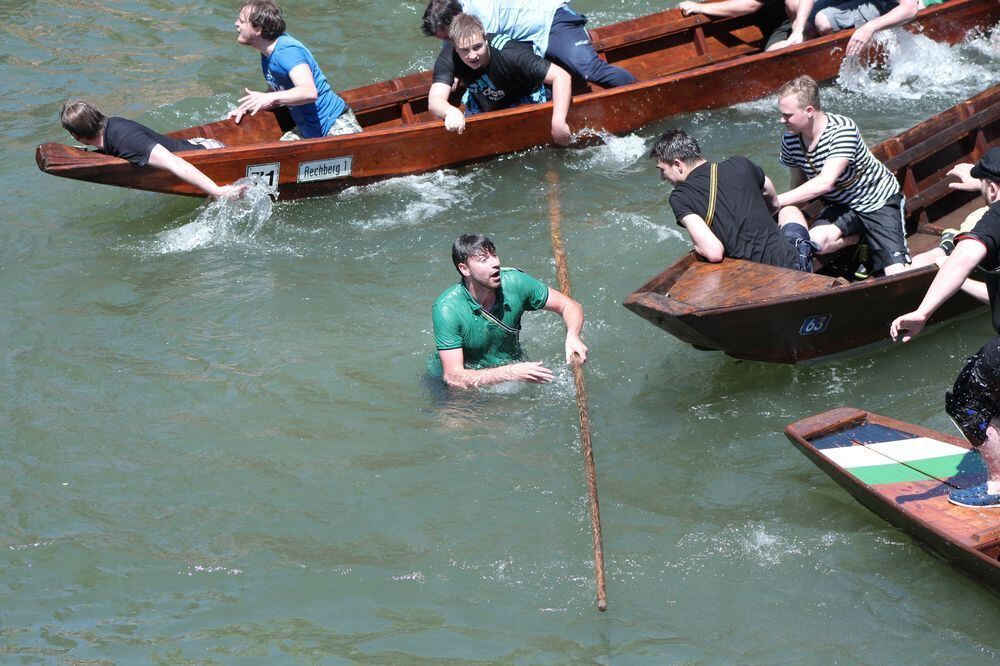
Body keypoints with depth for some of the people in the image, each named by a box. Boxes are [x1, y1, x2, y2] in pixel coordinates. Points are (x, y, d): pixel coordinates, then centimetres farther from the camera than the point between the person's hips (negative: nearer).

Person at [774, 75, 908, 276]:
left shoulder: (842, 129, -29)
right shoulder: (790, 141, -10)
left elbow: (825, 182, -38)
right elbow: (798, 184, 5)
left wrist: (777, 201, -40)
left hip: (879, 201, -5)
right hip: (841, 205, 5)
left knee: (897, 274, -18)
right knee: (815, 241, -28)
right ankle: (860, 237, 1)